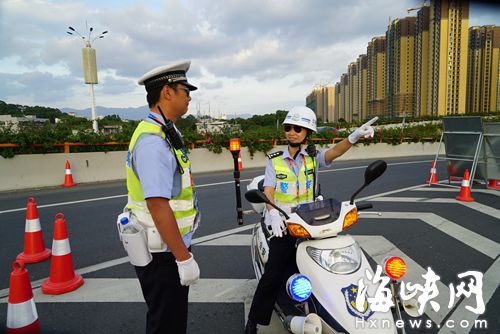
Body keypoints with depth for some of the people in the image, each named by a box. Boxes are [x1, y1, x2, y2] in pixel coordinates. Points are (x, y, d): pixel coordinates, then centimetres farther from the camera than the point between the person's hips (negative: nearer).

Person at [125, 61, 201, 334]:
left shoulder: (165, 133, 11)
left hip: (169, 246, 10)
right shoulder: (153, 140, -24)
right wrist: (184, 258, -24)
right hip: (162, 252, -10)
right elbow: (157, 205, -29)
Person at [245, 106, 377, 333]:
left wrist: (354, 136, -35)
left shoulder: (313, 158, 4)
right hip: (283, 225, -2)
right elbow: (268, 191, -7)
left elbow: (334, 152, -16)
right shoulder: (275, 161, 3)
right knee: (273, 274, -6)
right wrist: (273, 213, -27)